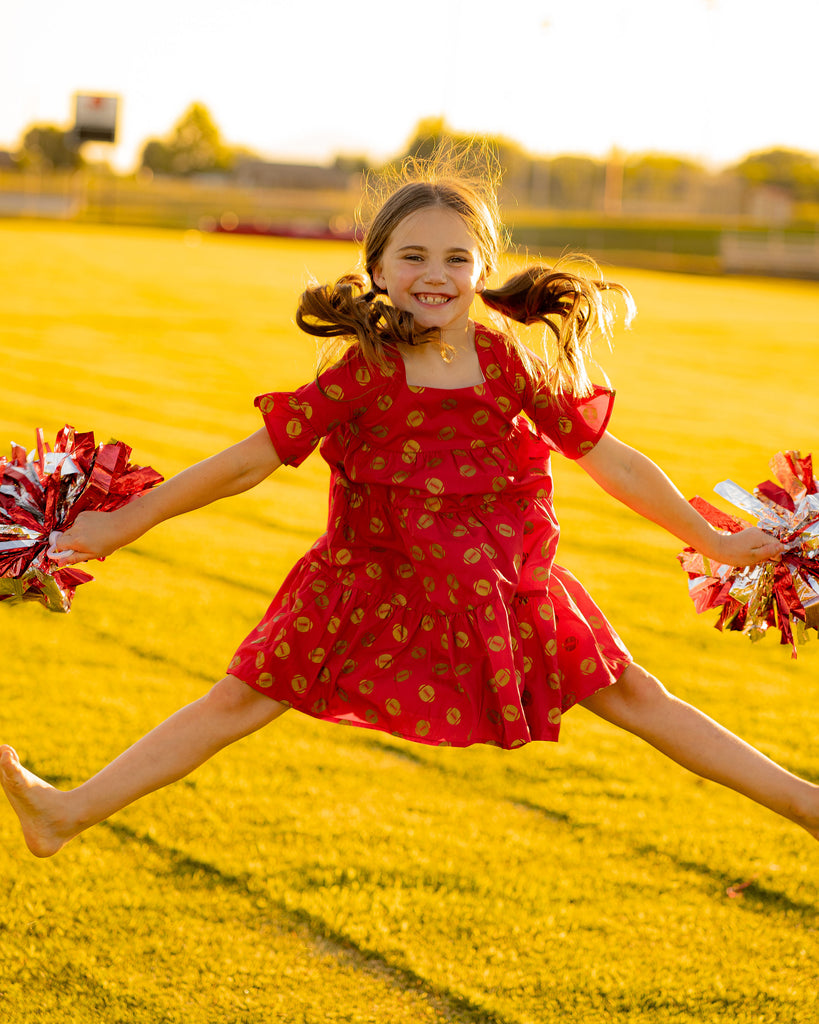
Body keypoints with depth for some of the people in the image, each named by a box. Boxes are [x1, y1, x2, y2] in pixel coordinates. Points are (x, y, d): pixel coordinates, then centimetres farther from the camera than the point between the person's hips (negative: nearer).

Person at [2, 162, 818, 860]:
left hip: (501, 585, 1)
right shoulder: (362, 374, -13)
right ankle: (67, 815, -2)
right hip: (376, 581, 0)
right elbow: (247, 463, -8)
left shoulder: (513, 367, -11)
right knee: (239, 700, -3)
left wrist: (713, 543, 6)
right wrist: (122, 524, -7)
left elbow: (612, 463, -1)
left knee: (634, 697, 7)